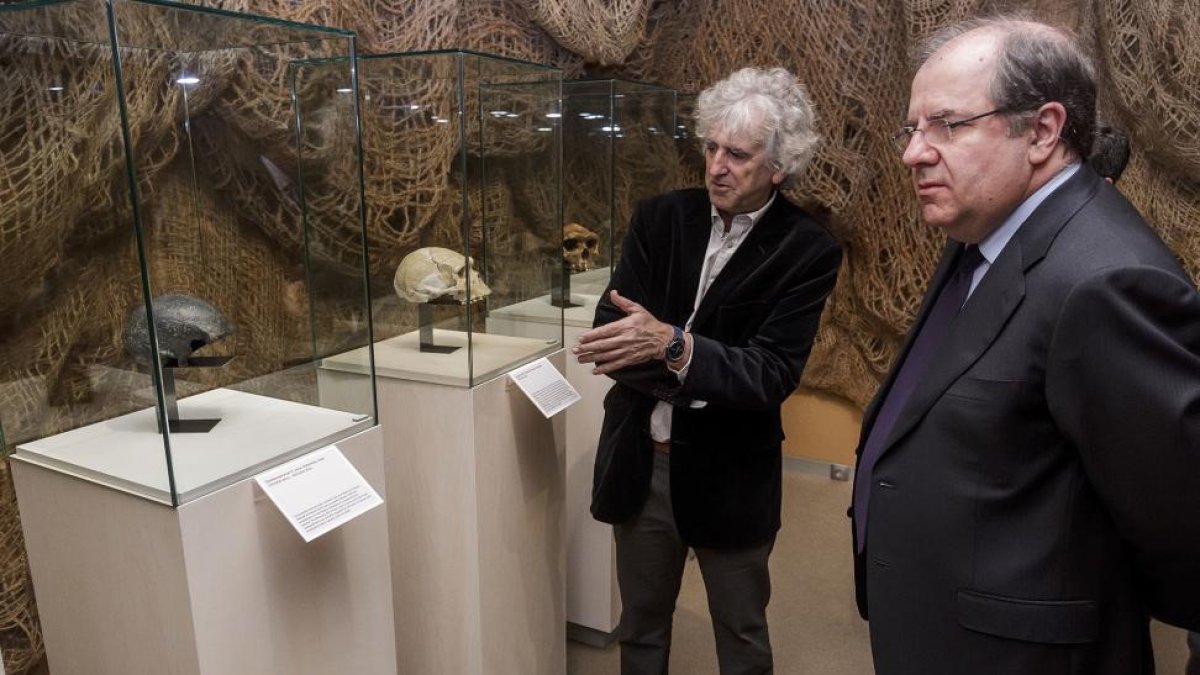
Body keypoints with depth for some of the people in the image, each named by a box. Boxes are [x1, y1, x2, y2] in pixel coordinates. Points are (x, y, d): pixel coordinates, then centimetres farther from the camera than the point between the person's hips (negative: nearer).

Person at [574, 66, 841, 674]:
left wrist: (671, 345, -35)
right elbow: (611, 330, -9)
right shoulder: (659, 218, -2)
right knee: (640, 625, 21)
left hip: (728, 476, -3)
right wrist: (696, 381, -23)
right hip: (640, 462, 3)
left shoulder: (807, 251, -12)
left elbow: (772, 375, -20)